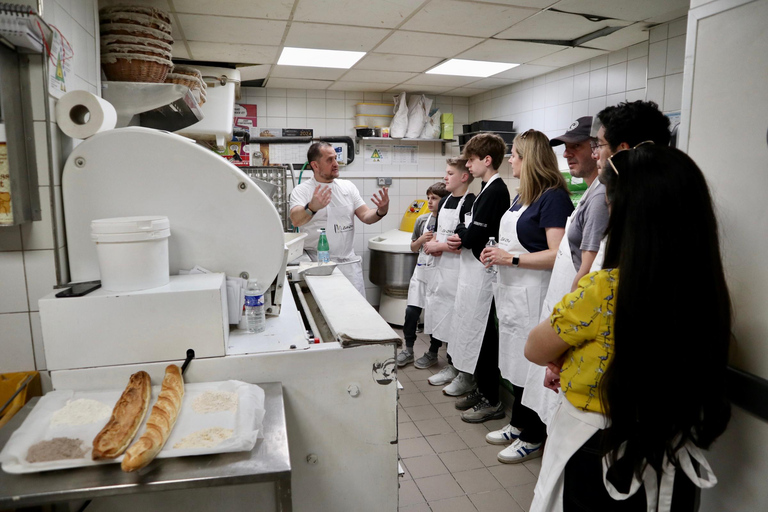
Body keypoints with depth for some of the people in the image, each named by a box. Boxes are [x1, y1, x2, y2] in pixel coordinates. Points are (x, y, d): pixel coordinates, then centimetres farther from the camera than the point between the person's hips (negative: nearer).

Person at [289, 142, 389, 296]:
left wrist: (381, 211, -13)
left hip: (349, 262, 4)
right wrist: (312, 208, -40)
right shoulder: (301, 190, -2)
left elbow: (366, 216, 9)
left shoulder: (348, 186, 11)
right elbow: (295, 220, -20)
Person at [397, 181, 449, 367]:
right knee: (411, 311, 5)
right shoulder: (422, 220, 5)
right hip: (422, 270, 4)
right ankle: (408, 350, 22)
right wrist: (422, 240, -7)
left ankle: (433, 353, 24)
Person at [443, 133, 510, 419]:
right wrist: (461, 238, -6)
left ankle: (492, 401, 12)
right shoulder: (489, 188, 14)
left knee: (481, 334, -1)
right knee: (473, 330, 16)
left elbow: (474, 235, -21)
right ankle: (482, 391, 30)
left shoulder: (495, 191, -16)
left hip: (483, 270, -10)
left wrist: (458, 237, -1)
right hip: (473, 269, 10)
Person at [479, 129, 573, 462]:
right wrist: (496, 252, 6)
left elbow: (557, 255, -23)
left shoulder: (553, 198, -15)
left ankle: (533, 438, 19)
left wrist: (511, 259, -19)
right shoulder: (521, 196, 12)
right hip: (512, 292, 9)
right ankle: (518, 424, 35)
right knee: (516, 361, 18)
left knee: (531, 366, 2)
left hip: (534, 295, -9)